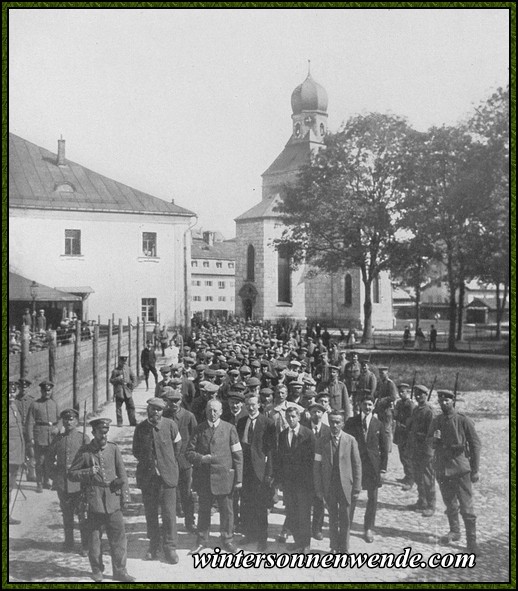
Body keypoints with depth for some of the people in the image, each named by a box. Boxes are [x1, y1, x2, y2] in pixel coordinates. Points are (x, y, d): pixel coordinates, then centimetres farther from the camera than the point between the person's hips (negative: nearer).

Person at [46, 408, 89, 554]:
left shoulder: (83, 438, -2)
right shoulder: (58, 438, 7)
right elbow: (49, 457, 19)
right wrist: (53, 473, 9)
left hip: (79, 483, -3)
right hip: (62, 484, 3)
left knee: (82, 515, -2)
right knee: (67, 515, 13)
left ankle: (85, 546, 7)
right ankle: (69, 543, 26)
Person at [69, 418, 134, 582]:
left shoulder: (113, 449, 4)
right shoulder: (84, 452, -1)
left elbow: (122, 474, 7)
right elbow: (71, 474, 2)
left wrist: (125, 495, 3)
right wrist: (89, 472, -14)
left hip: (113, 499, 1)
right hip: (94, 500, -1)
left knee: (119, 535, 1)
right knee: (94, 537, 7)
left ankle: (119, 570, 13)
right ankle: (97, 570, 24)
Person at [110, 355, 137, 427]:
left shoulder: (129, 369, 10)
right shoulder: (115, 371, 2)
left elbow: (134, 379, 12)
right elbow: (111, 381, 0)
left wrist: (132, 387, 0)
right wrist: (118, 379, -17)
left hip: (128, 392, 2)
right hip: (119, 392, -2)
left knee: (131, 407, 1)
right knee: (118, 408, 1)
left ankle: (133, 422, 8)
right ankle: (119, 423, 10)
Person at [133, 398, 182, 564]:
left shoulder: (170, 425, -6)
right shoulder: (140, 428, -1)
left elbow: (177, 446, 10)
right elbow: (136, 451, 13)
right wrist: (147, 462, 7)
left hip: (167, 475, -2)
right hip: (147, 476, 2)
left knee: (169, 513, -2)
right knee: (150, 513, 8)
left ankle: (170, 547, 9)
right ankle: (153, 546, 22)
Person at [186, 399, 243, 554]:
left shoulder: (229, 429, -1)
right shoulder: (199, 429, 3)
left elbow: (238, 455, 0)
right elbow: (189, 452, 5)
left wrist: (238, 478, -4)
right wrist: (201, 458, -15)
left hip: (224, 476, -1)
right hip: (203, 476, 1)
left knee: (226, 510, 6)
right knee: (204, 510, 10)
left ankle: (227, 540, 23)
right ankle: (202, 540, 24)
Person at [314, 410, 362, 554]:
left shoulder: (350, 440, -4)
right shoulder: (322, 441, -1)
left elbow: (357, 465, -2)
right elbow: (317, 466, 0)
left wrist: (356, 488, -5)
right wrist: (318, 488, -3)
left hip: (345, 485, -1)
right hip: (329, 486, 1)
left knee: (345, 519, 6)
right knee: (333, 519, 10)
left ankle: (344, 548, 22)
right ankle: (334, 547, 24)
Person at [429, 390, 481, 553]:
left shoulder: (464, 421, -7)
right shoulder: (436, 421, 7)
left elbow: (475, 444, -4)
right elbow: (429, 440, 18)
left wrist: (475, 470, -6)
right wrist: (434, 439, -8)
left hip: (460, 468, -5)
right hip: (442, 468, 5)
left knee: (466, 506, -6)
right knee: (450, 504, 17)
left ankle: (471, 541, 1)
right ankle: (454, 532, 34)